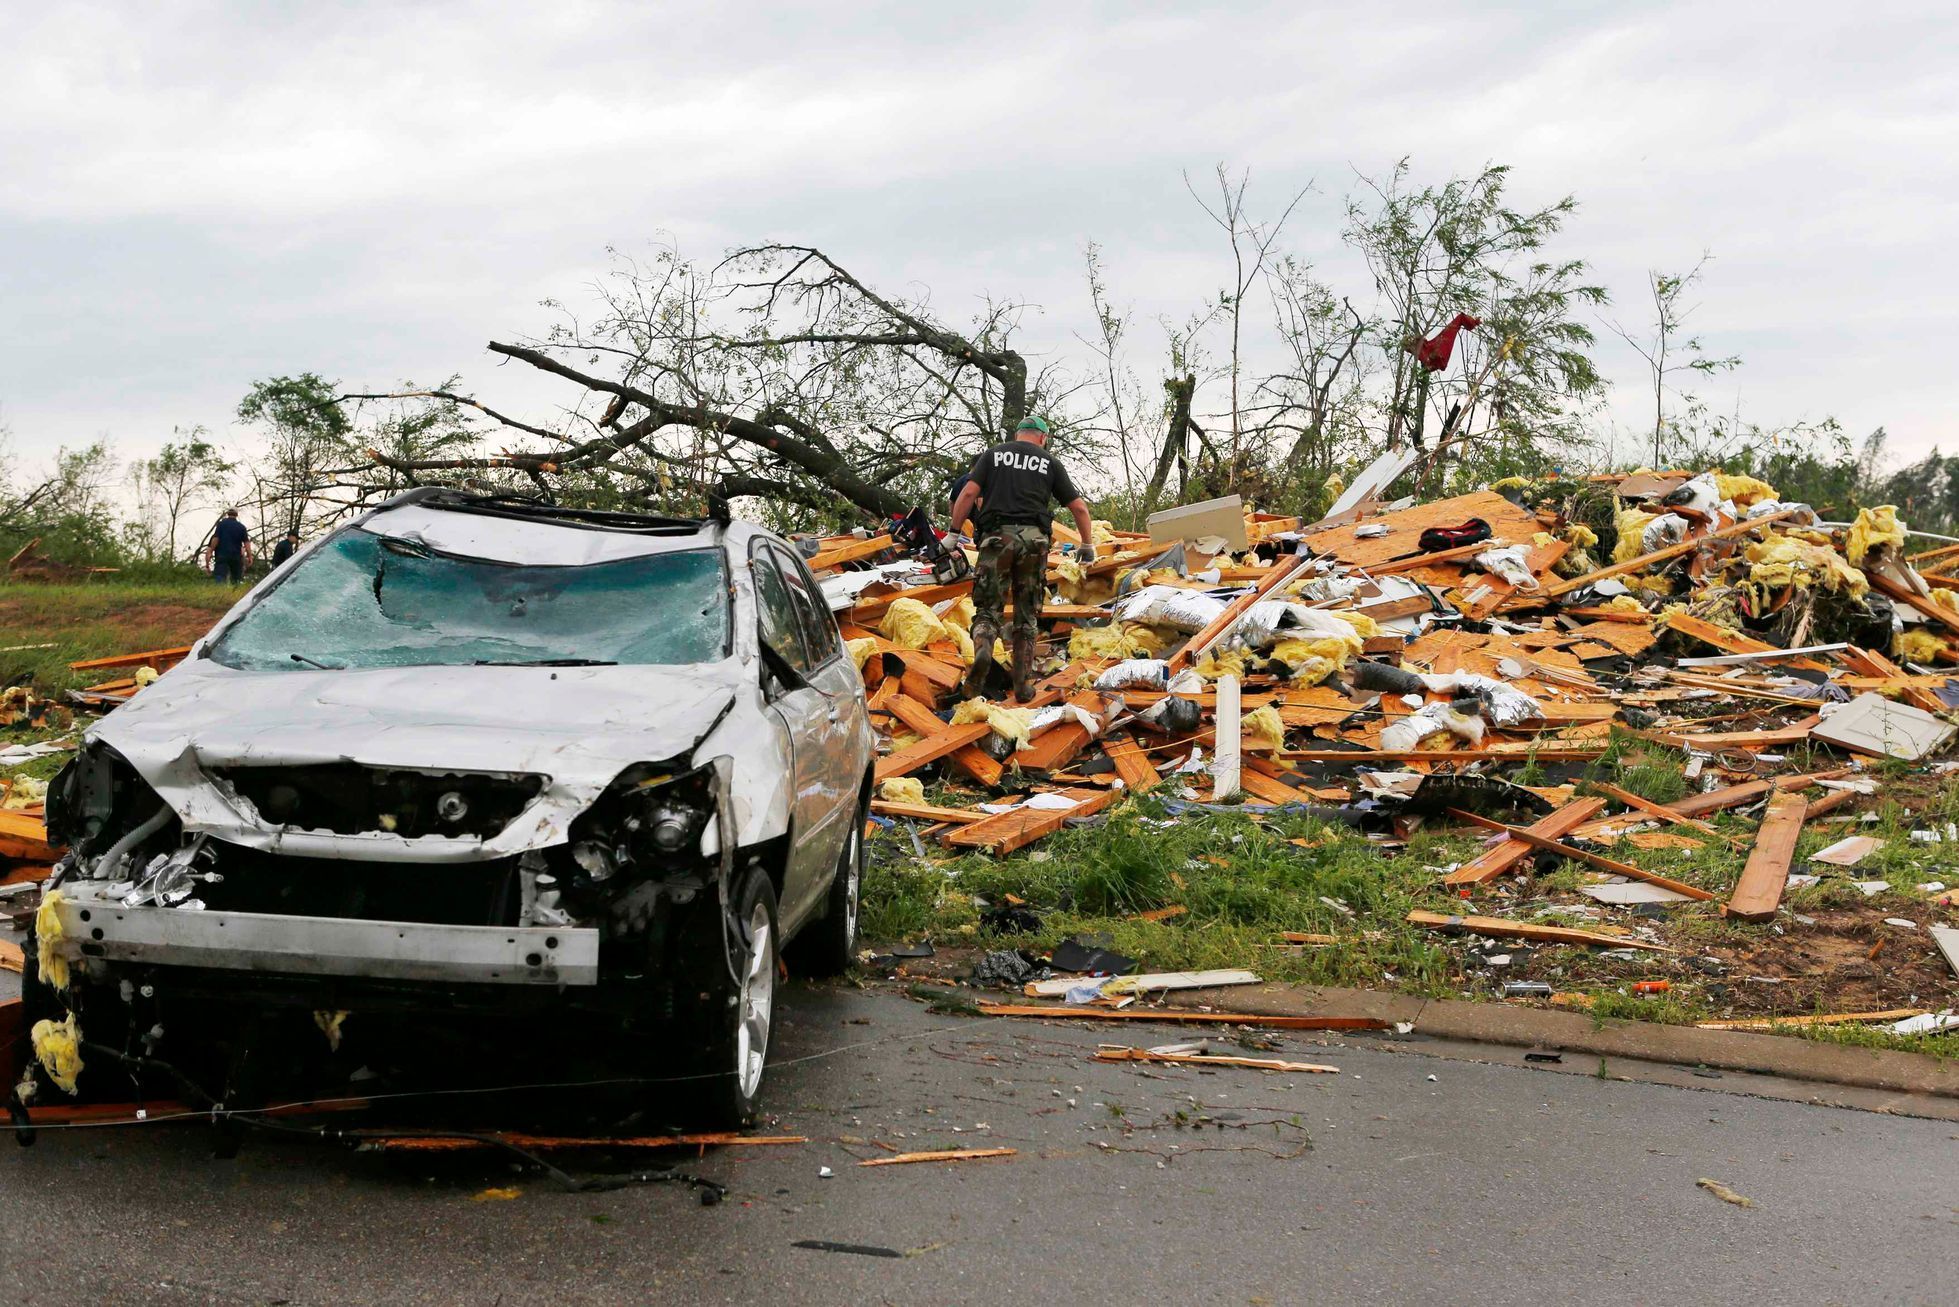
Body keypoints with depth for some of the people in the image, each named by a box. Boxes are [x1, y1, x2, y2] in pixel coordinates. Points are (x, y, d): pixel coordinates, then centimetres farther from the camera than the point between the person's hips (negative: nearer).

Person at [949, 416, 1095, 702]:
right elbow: (1079, 508, 15)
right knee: (1027, 616, 9)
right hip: (1034, 539, 1)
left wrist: (954, 533, 6)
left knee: (988, 608, 2)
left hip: (997, 536, -1)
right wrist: (1088, 545, 26)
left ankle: (982, 651, -29)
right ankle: (1024, 684, 4)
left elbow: (968, 493, 2)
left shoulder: (993, 455, 15)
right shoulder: (1050, 463, 16)